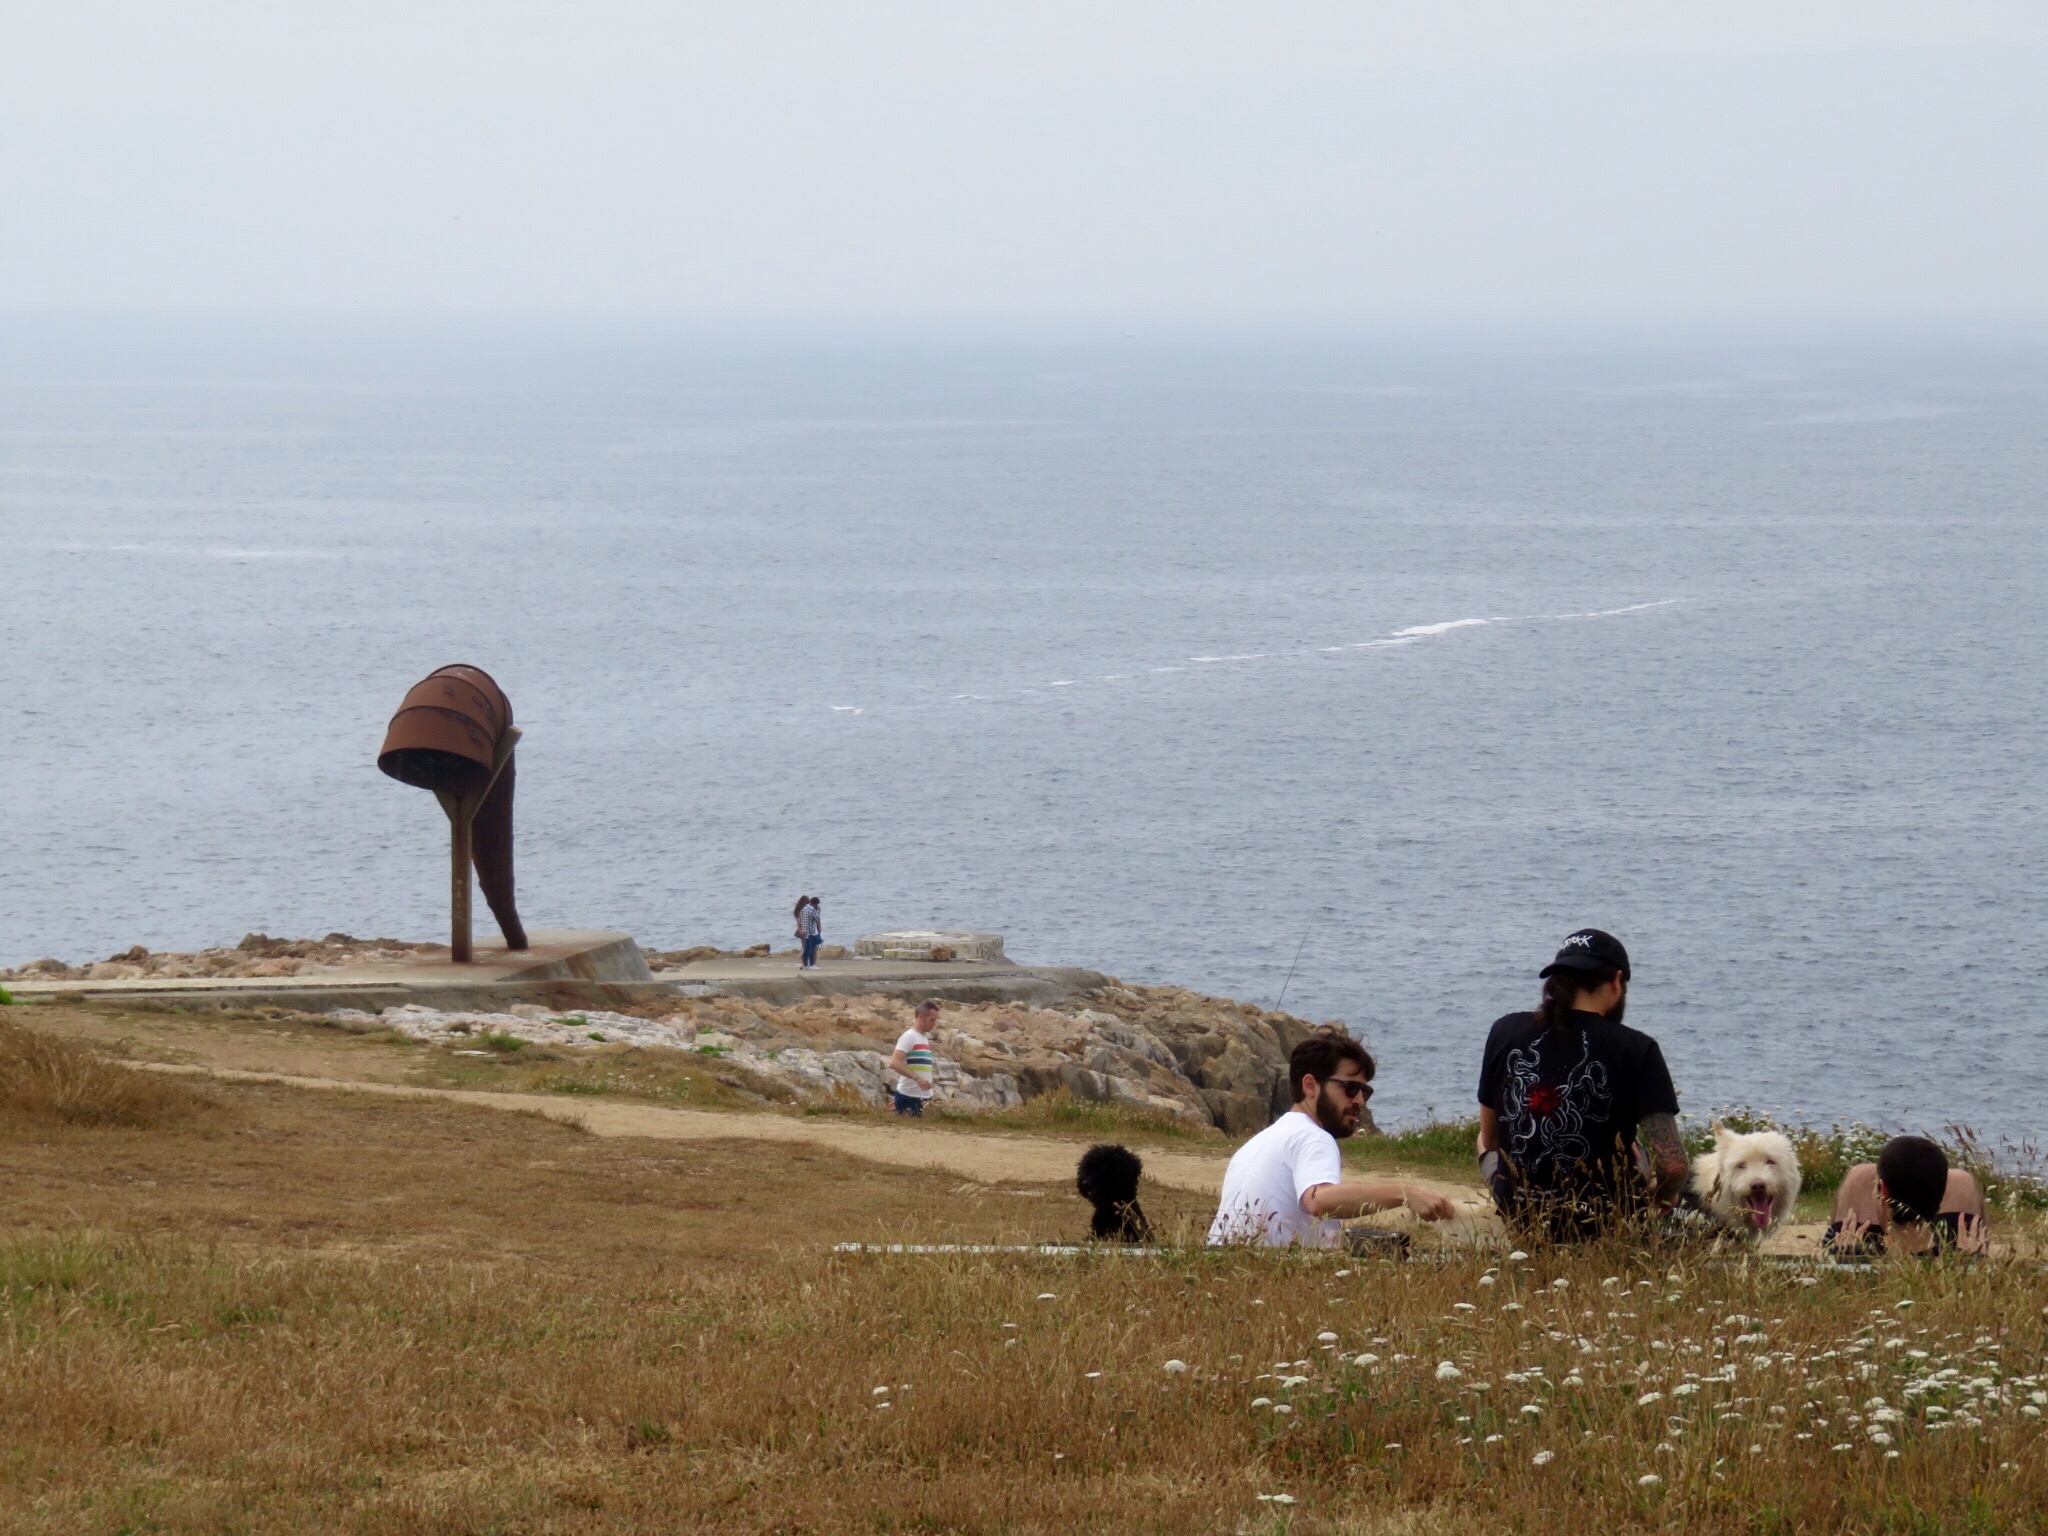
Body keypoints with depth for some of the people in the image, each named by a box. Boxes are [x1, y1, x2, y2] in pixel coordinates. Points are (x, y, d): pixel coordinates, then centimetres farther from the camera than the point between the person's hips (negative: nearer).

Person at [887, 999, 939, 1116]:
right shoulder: (909, 1037, -9)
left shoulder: (924, 1038, 17)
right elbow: (894, 1063, -20)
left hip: (923, 1097, 8)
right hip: (909, 1097, -8)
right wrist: (917, 1078, -28)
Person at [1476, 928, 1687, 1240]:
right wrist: (1662, 1200, 5)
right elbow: (1672, 1165, -19)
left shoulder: (1506, 1033, -3)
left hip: (1518, 1216, 1)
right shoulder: (1635, 1050, -13)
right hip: (1605, 1223, -1)